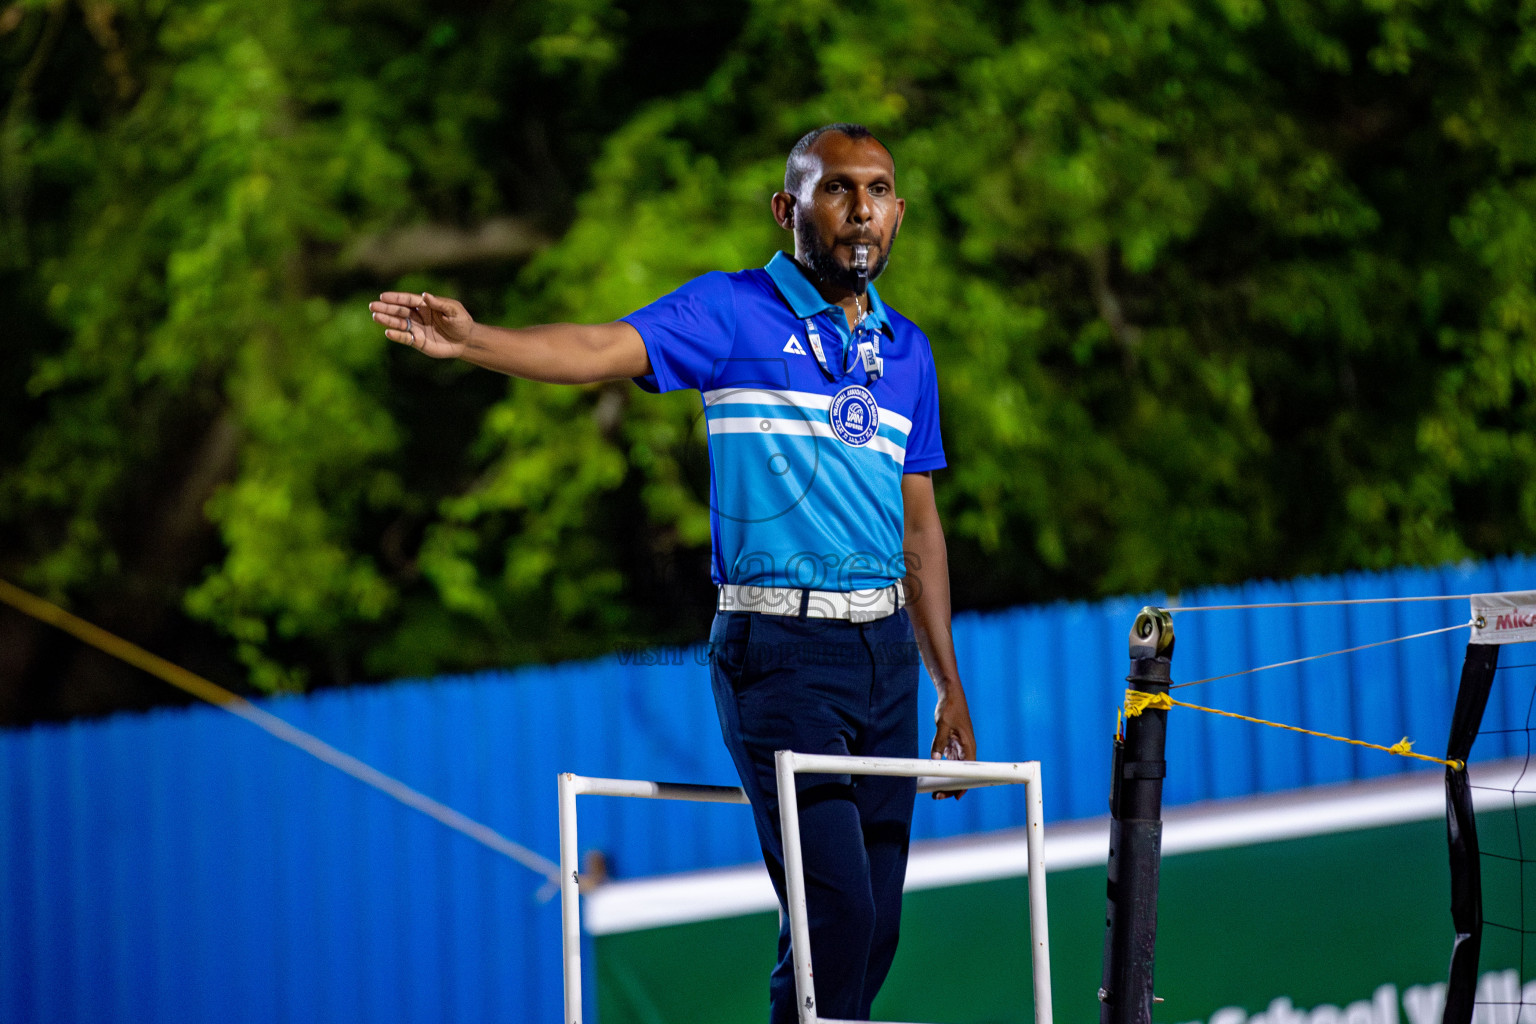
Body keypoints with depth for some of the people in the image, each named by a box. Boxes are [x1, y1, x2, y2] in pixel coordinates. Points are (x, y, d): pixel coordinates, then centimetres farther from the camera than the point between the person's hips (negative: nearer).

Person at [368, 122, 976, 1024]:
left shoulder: (907, 350, 14)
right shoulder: (734, 312, -4)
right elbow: (603, 351, -20)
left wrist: (950, 685, 18)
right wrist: (471, 340, -38)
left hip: (886, 648, 6)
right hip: (778, 651, -6)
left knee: (878, 923, 6)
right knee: (835, 912, -14)